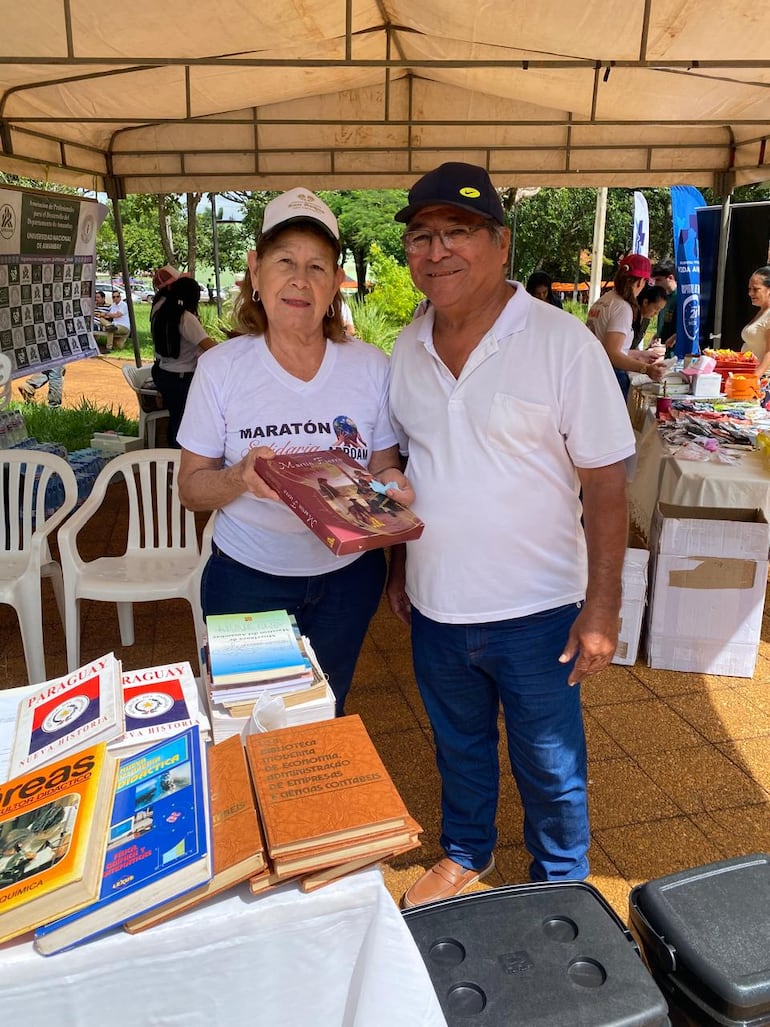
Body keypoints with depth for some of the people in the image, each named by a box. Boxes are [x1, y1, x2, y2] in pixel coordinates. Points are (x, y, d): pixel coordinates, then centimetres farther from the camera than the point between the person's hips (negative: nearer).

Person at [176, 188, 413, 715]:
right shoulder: (221, 368, -10)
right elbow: (191, 487, -7)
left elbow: (385, 465, 2)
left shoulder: (372, 367, -6)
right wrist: (241, 477, -29)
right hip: (247, 578, -1)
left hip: (348, 576, 2)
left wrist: (390, 481, -22)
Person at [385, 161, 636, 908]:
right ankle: (465, 855, 51)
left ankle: (562, 888, 43)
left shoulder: (563, 343, -15)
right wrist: (398, 566, 12)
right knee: (458, 748, 25)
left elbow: (605, 484, -13)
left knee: (550, 765, 16)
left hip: (535, 610, -4)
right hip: (435, 606, 5)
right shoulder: (407, 350, 0)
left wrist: (602, 607, -13)